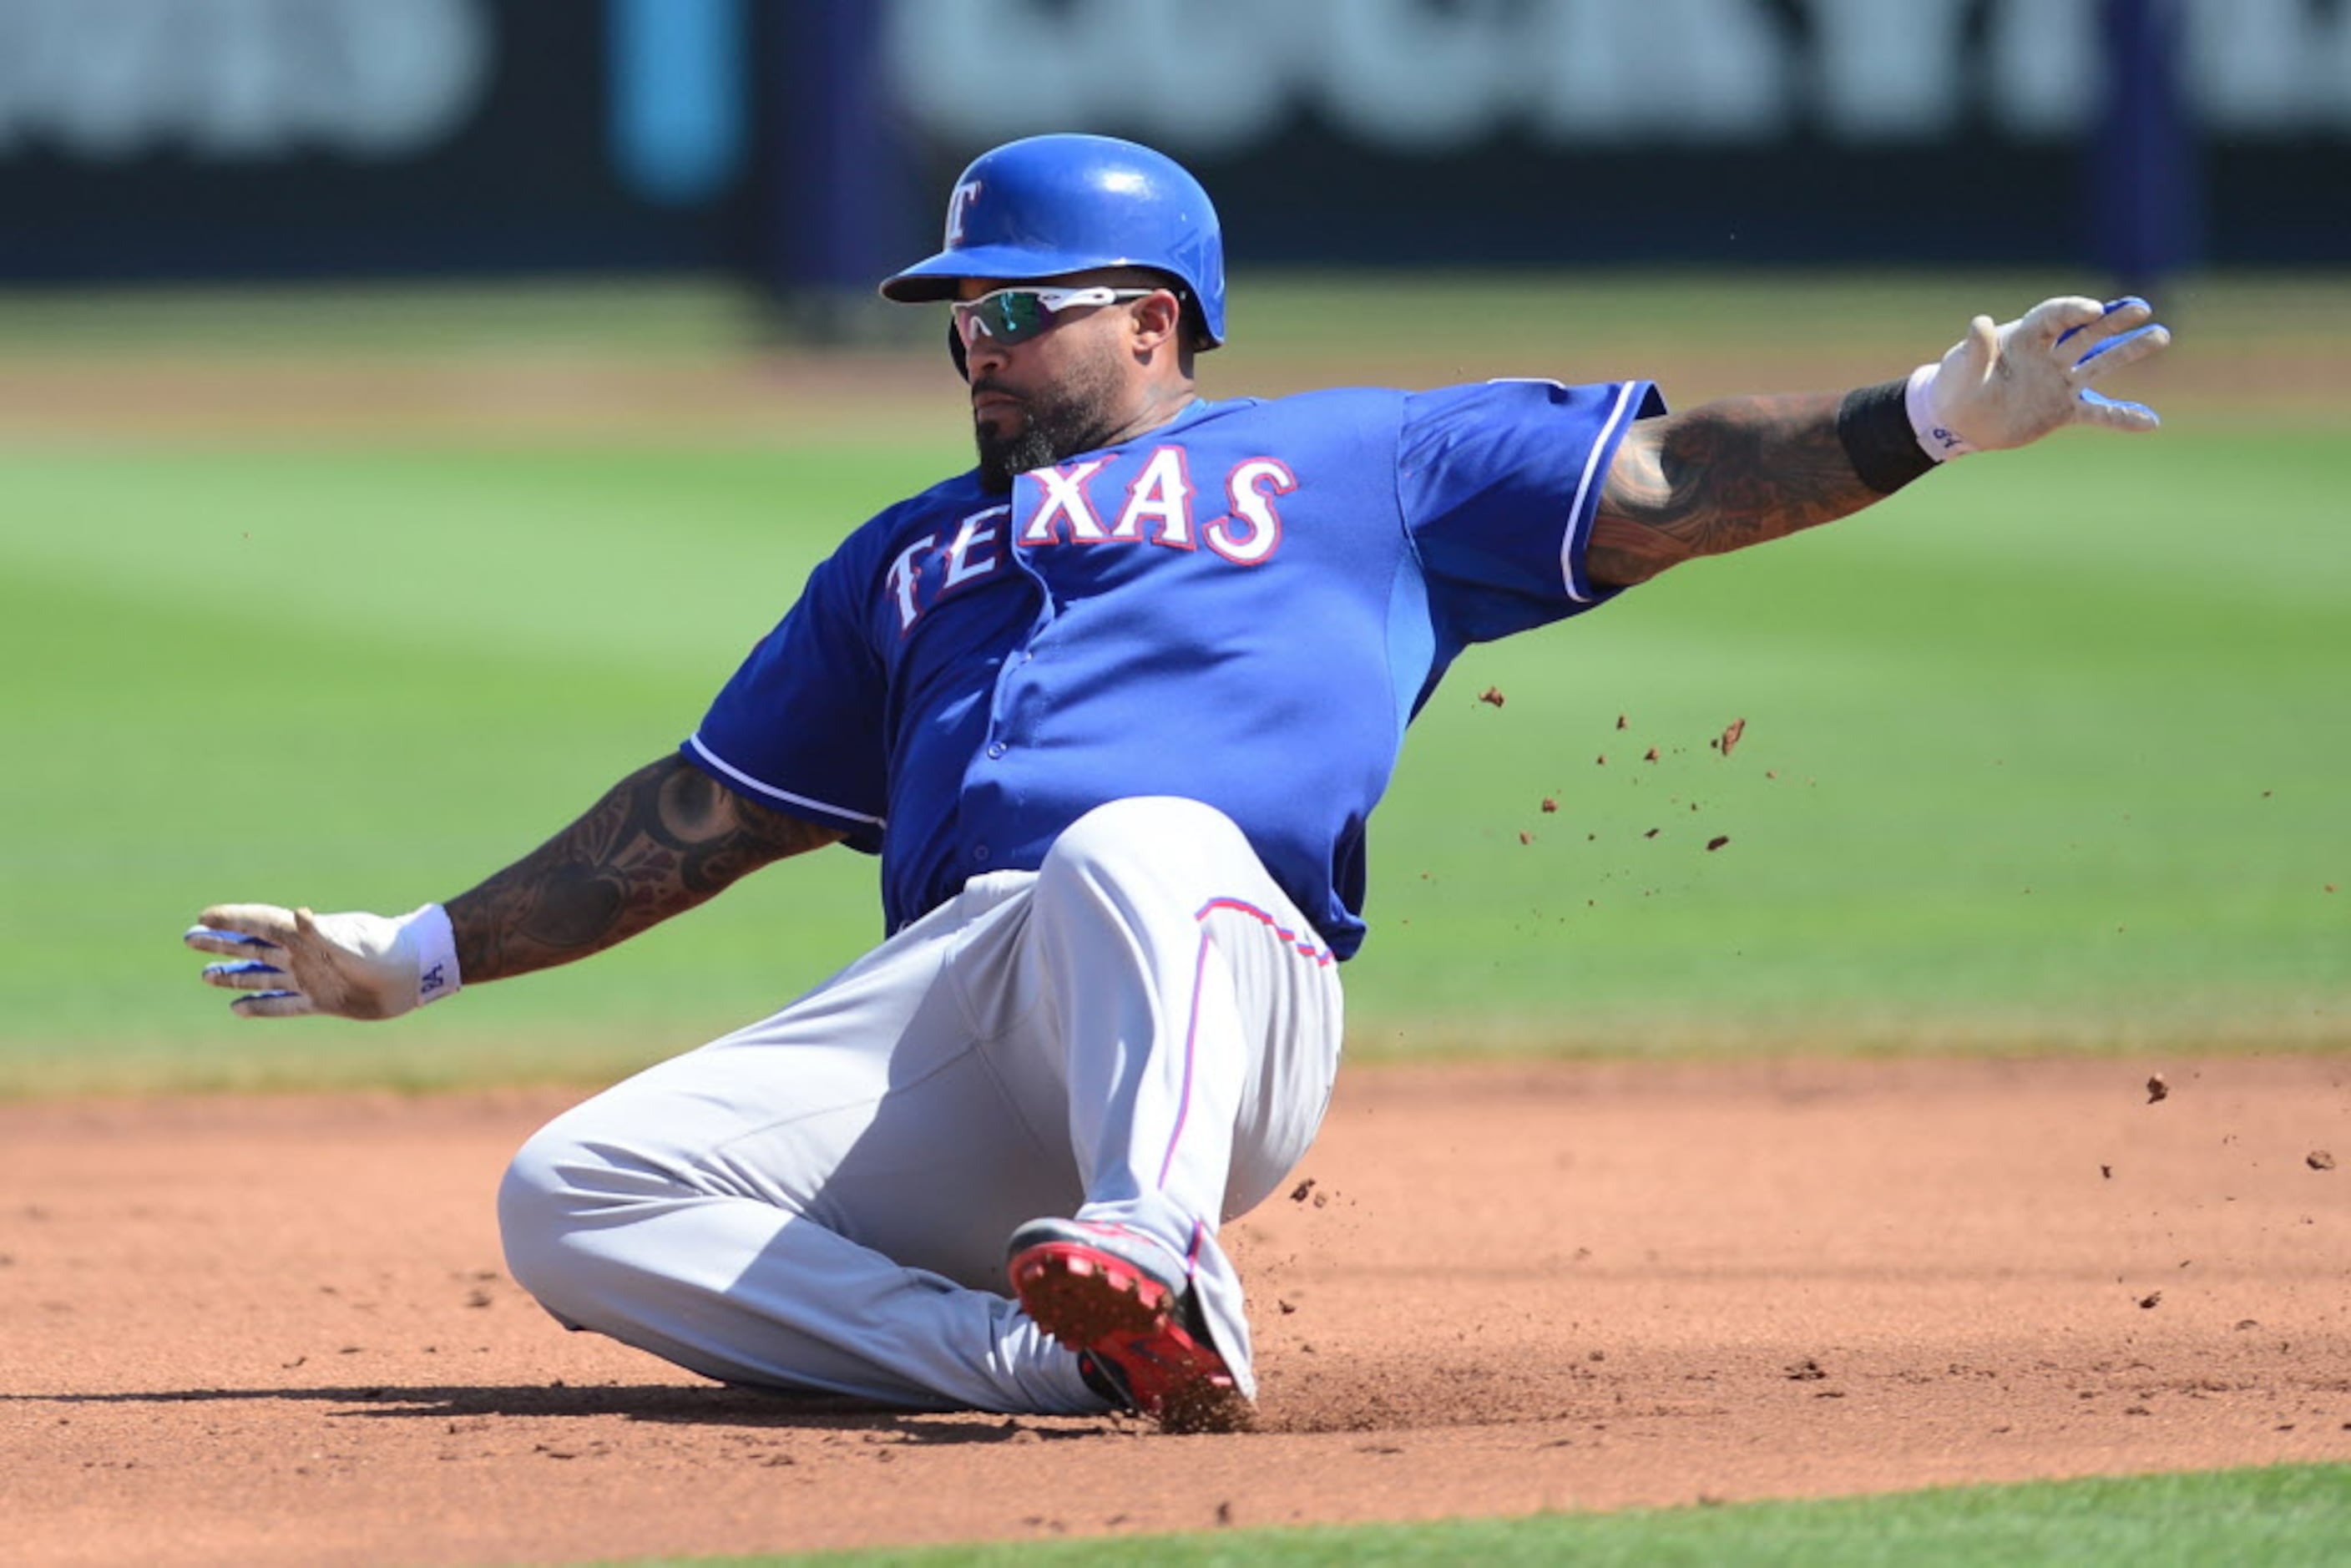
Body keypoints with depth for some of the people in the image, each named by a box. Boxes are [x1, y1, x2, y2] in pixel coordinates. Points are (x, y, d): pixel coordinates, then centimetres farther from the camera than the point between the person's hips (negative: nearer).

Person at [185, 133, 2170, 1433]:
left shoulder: (1351, 462, 24)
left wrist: (1937, 416, 3)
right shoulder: (907, 558, 37)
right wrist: (422, 954, 38)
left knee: (1134, 842, -41)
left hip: (1217, 991, -5)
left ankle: (1161, 1269, -62)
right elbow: (694, 822, 40)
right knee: (572, 1200, -20)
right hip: (942, 1004, 5)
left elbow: (1664, 485, 16)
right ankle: (1046, 1362, -26)